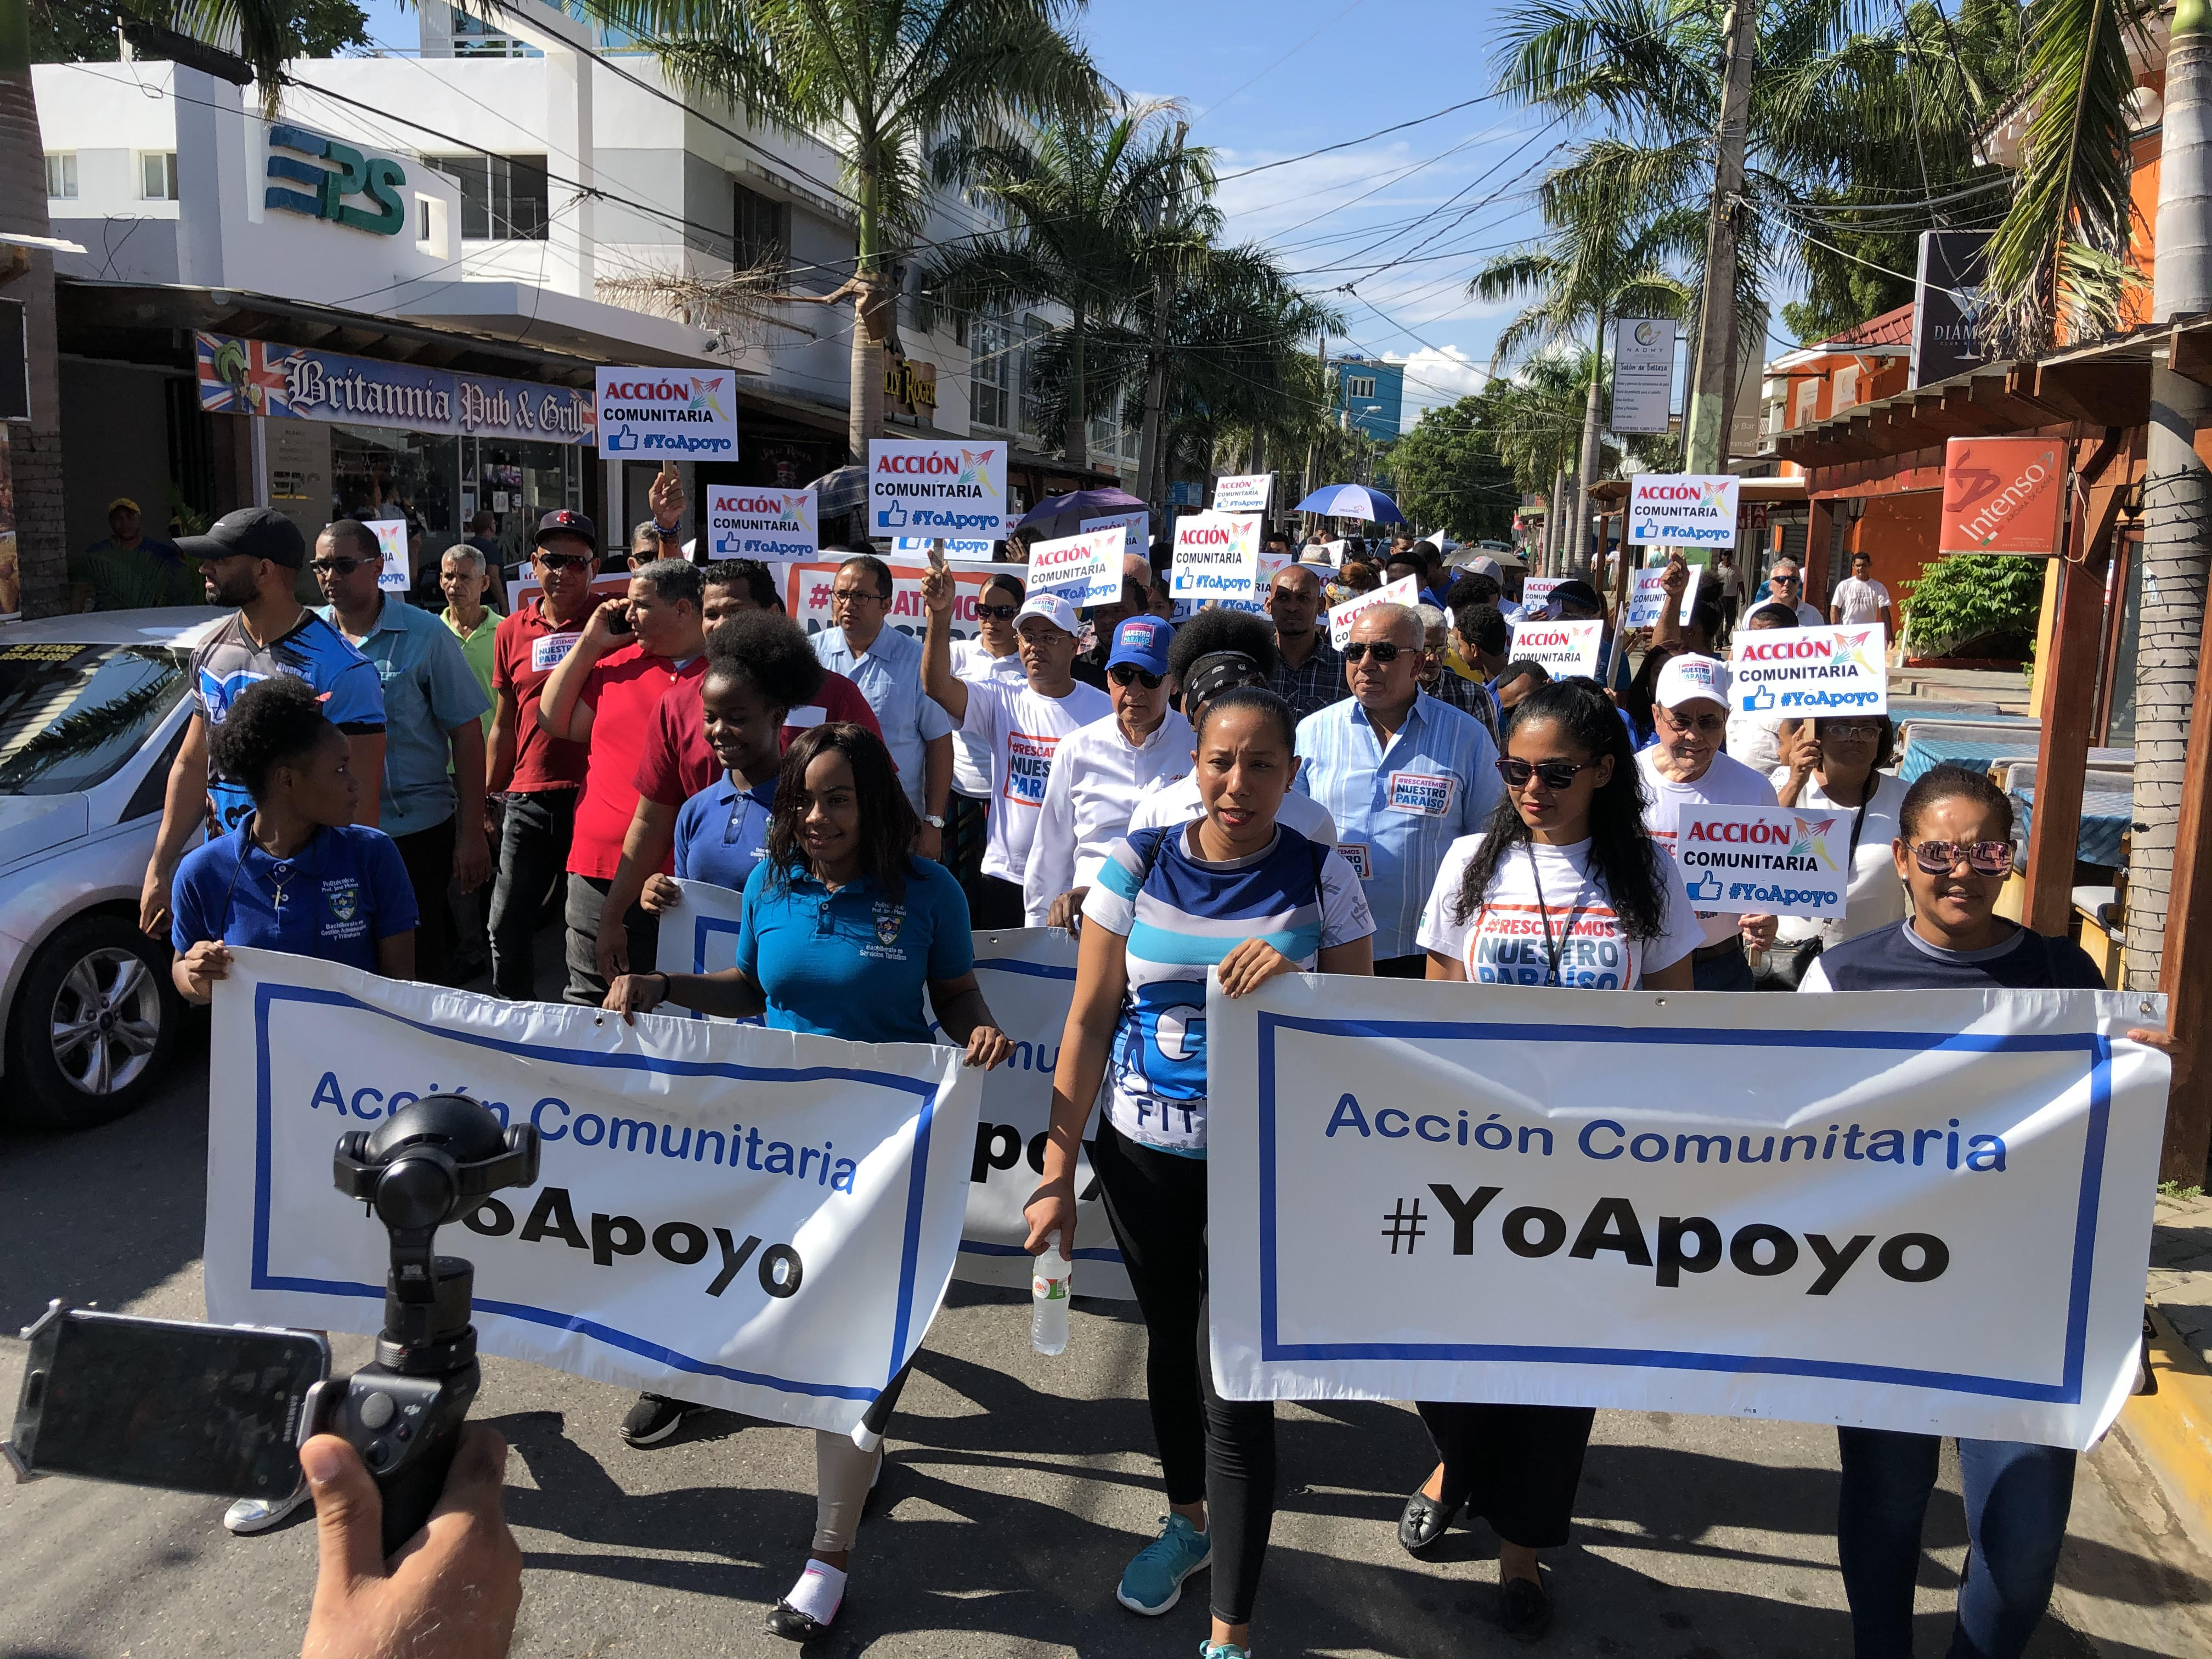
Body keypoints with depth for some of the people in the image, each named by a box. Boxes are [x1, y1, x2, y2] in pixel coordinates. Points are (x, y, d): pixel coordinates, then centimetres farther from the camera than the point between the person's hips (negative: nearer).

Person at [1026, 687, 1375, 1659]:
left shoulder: (1321, 878, -6)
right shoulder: (1138, 865, -3)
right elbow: (1089, 1020, -1)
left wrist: (1292, 983, -22)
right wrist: (1056, 1173, -3)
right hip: (1142, 1151, 3)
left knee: (1234, 1380, -2)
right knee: (1169, 1340, 20)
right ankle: (1189, 1517, 48)